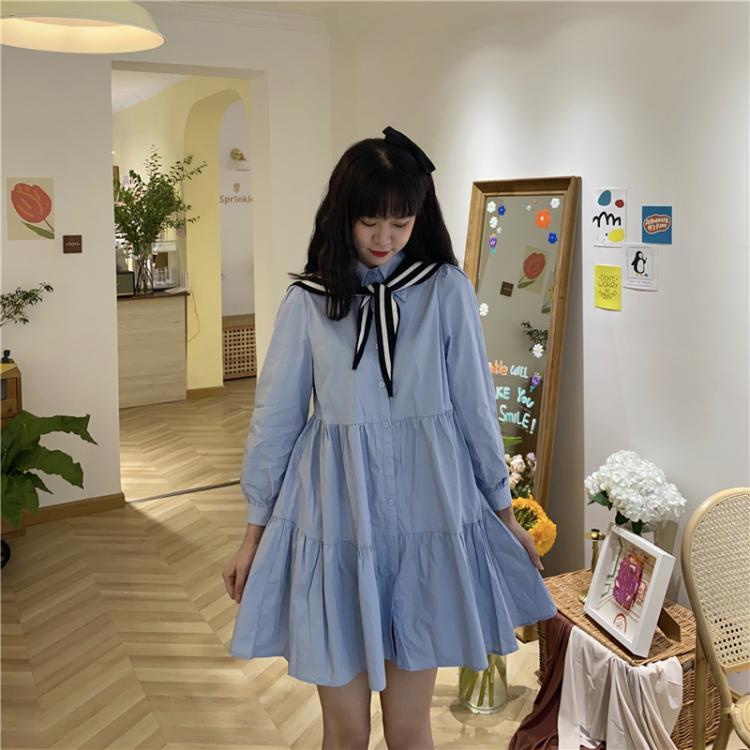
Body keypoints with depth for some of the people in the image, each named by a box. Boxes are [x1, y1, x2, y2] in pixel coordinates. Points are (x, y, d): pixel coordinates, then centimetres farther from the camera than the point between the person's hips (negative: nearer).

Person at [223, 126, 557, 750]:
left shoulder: (447, 290, -2)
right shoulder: (307, 300, -2)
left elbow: (475, 406, 4)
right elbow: (276, 416, 4)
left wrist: (504, 511, 11)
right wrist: (255, 530, 8)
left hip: (427, 519, 0)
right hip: (335, 521, 0)